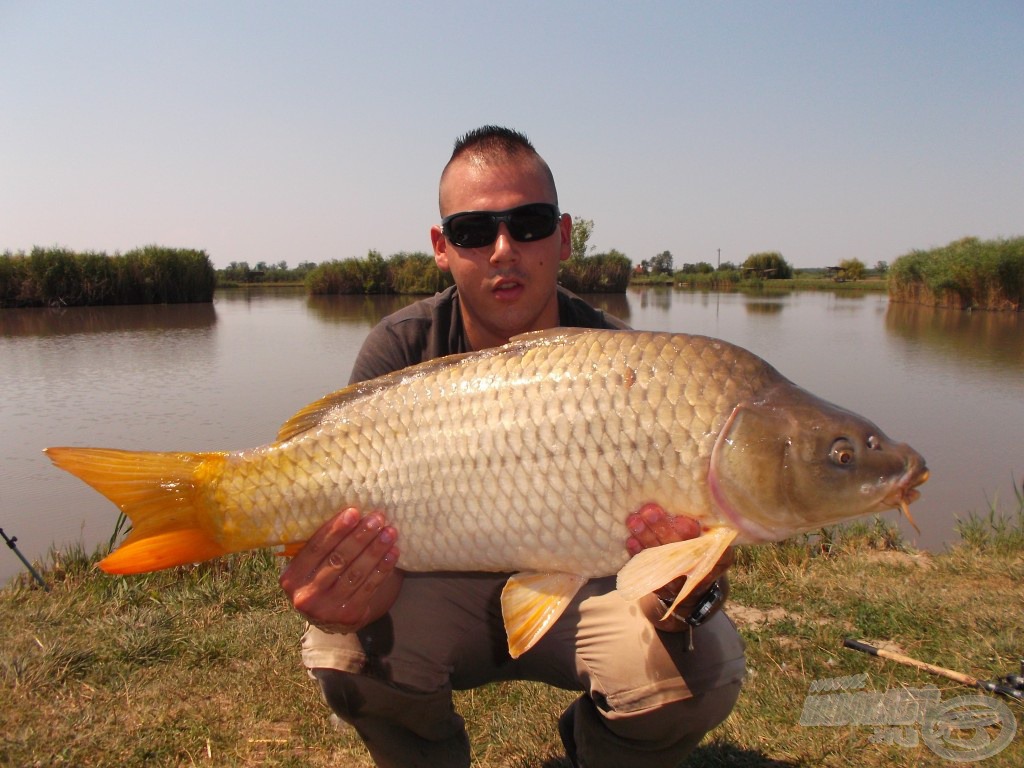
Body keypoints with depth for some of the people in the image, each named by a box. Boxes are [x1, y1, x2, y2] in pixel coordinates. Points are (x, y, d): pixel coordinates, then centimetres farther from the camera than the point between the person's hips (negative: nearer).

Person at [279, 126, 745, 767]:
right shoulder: (402, 352, -16)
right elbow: (369, 547, -20)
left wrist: (687, 593, -45)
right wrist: (348, 598, -43)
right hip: (445, 591, 1)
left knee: (705, 667, -25)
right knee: (345, 657, -28)